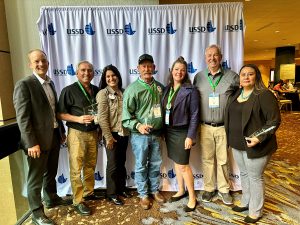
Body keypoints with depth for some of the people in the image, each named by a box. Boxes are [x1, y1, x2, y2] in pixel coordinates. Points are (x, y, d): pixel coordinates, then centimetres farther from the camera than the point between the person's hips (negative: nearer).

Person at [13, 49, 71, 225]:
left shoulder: (50, 83, 11)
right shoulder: (24, 85, -13)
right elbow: (22, 117, -18)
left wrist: (62, 131, 15)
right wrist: (31, 143, -21)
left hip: (54, 136, 7)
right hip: (38, 139, -7)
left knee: (51, 173, 23)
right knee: (36, 178, 8)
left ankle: (52, 199, 43)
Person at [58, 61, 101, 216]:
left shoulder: (96, 90, 8)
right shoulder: (69, 90, -7)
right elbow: (60, 114, -9)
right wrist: (78, 119, -20)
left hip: (93, 133, 5)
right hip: (77, 133, -5)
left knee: (90, 165, 15)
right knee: (76, 169, 1)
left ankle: (88, 192, 33)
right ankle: (78, 202, 13)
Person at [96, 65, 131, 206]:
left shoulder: (123, 92, 7)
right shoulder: (103, 93, -9)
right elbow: (102, 118, -13)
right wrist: (108, 137, -15)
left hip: (124, 133, 5)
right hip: (112, 133, -5)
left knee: (121, 162, 16)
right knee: (113, 164, 5)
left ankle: (122, 188, 34)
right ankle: (112, 193, 23)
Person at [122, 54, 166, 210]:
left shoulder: (159, 87, 5)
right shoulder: (132, 89, -10)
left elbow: (164, 108, 14)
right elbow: (126, 114, -11)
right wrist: (138, 125, -25)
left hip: (156, 134, 5)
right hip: (140, 135, -4)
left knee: (156, 164, 17)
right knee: (141, 166, 9)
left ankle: (155, 190, 37)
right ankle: (143, 194, 28)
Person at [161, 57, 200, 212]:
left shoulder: (191, 90, -10)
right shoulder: (167, 89, 6)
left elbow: (194, 115, -12)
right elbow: (164, 110, 8)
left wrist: (190, 136, -16)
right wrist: (163, 130, 6)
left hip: (182, 132, -6)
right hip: (169, 131, 6)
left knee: (183, 165, 0)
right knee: (176, 162, 17)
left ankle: (192, 198, 19)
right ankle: (181, 191, 36)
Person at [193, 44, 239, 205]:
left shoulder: (231, 76, 0)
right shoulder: (198, 77, 5)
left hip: (224, 127, -1)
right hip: (205, 127, 1)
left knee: (223, 160, 10)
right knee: (207, 159, 11)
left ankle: (223, 189, 30)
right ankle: (209, 188, 29)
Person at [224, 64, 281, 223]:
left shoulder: (264, 95, -14)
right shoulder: (235, 94, 8)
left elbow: (274, 121, -16)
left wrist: (259, 138, -25)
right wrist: (231, 138, 12)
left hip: (254, 146, -7)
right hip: (237, 144, 7)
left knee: (255, 177, 8)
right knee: (244, 174, 21)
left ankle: (255, 212, 27)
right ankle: (245, 202, 41)